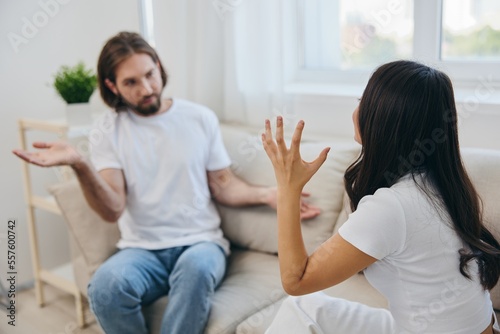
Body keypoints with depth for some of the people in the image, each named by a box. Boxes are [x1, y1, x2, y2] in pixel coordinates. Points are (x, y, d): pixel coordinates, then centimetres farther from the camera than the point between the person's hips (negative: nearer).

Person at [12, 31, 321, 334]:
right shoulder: (108, 131, 3)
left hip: (200, 242, 0)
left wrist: (266, 194, -9)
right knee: (106, 285, -31)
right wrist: (78, 164, -25)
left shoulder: (201, 118, 5)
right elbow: (113, 209, -8)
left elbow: (223, 185, 9)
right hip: (142, 249, 1)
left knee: (197, 266, -36)